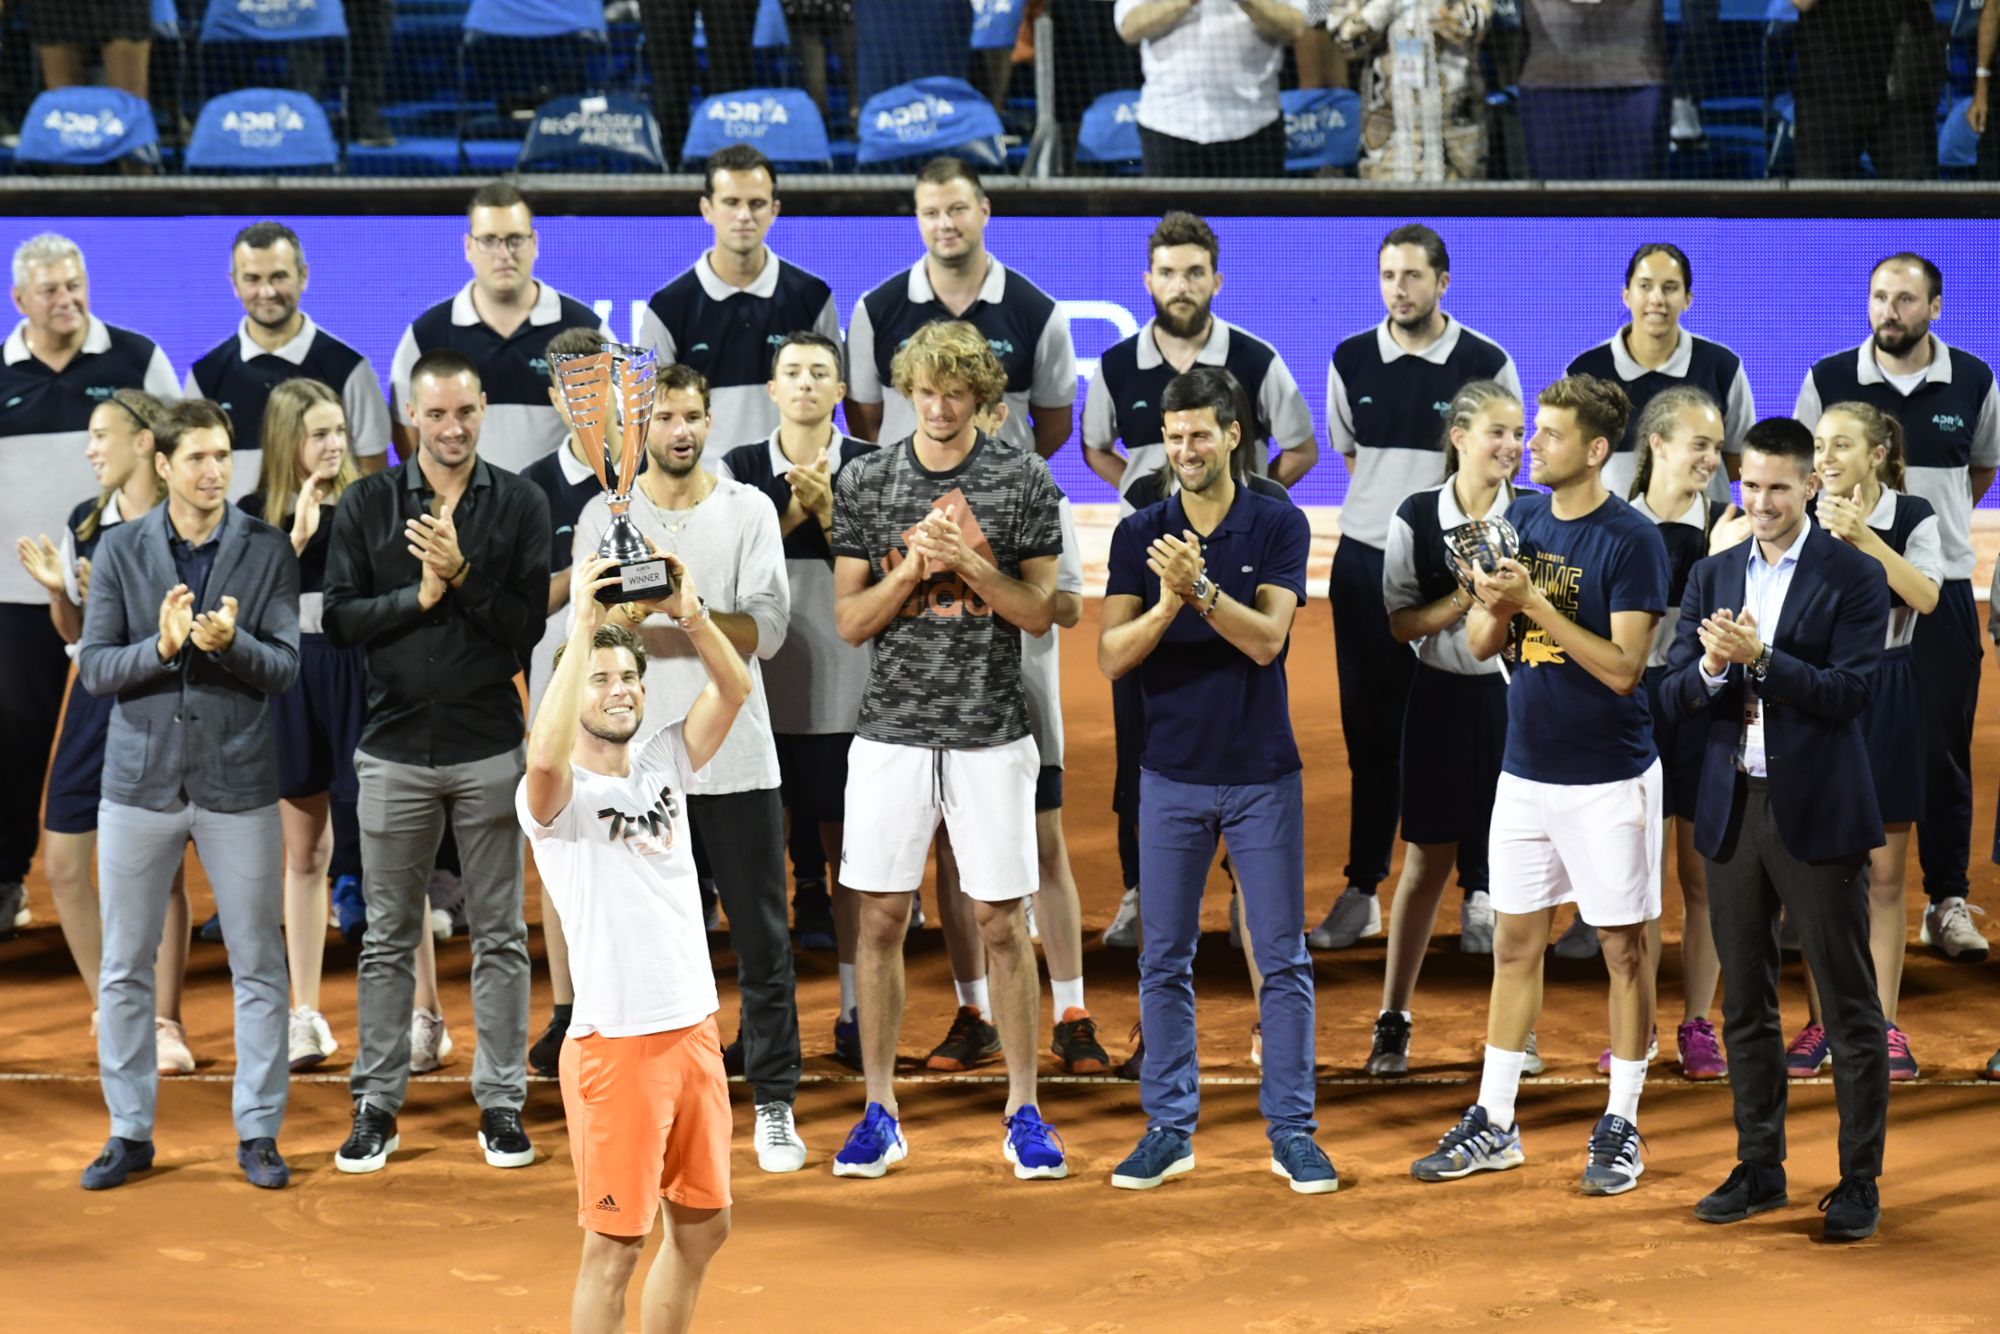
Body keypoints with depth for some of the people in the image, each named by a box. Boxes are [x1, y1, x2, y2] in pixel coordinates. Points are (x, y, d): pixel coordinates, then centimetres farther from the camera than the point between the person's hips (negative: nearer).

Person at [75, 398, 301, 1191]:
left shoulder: (268, 552, -2)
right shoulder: (121, 551, 0)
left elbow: (284, 670, -5)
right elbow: (93, 669, -3)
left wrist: (231, 642, -24)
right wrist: (162, 647, -21)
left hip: (238, 783, -1)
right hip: (141, 781, 1)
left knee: (259, 968, 3)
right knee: (125, 969, 6)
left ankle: (258, 1133, 13)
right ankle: (130, 1132, 16)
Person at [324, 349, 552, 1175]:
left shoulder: (519, 505, 0)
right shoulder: (366, 505, 2)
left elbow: (529, 624, -7)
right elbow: (339, 619, -2)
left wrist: (462, 573, -19)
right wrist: (417, 595, -15)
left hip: (489, 748, 0)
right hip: (395, 749, 0)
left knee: (499, 936, 5)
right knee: (388, 937, 7)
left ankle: (502, 1101, 12)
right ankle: (376, 1104, 13)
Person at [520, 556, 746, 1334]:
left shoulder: (662, 766, 9)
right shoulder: (558, 796, -9)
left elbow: (734, 689, -2)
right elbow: (545, 755, -33)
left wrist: (688, 613, -19)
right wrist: (583, 628, -31)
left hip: (695, 1030, 7)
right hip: (615, 1043, -7)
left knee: (703, 1225, 16)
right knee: (615, 1245, -2)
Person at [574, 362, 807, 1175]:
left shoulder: (748, 511, 3)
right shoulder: (605, 518, 4)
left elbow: (767, 630, -6)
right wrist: (626, 617, -22)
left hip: (737, 759, 0)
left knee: (761, 939, 3)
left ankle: (774, 1106, 10)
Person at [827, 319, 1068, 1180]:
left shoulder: (1023, 480, 1)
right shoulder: (865, 482, 4)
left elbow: (1039, 611, 0)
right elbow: (851, 621, 3)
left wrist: (969, 563, -14)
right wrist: (913, 568, -13)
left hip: (990, 735, -1)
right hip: (893, 731, 1)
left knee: (1001, 922, 2)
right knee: (880, 917, 2)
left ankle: (1023, 1112, 10)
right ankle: (880, 1113, 11)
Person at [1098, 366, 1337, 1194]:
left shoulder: (1279, 526, -3)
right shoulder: (1139, 535, 1)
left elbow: (1267, 638, -15)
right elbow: (1112, 655, -7)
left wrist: (1200, 587, -30)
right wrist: (1167, 605, -25)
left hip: (1263, 774, -1)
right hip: (1173, 775, 1)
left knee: (1283, 960, 1)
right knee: (1165, 962, 5)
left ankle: (1291, 1131, 7)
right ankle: (1169, 1129, 12)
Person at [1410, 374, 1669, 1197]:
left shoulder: (1631, 540, -13)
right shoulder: (1521, 521, 6)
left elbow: (1622, 666, -19)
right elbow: (1479, 643, 8)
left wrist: (1533, 601, -23)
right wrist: (1495, 606, -14)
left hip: (1608, 779, -6)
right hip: (1527, 773, 6)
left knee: (1624, 948, 3)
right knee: (1514, 944, 10)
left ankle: (1621, 1127, 12)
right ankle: (1494, 1124, 16)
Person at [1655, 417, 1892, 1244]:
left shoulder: (1853, 579, -5)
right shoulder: (1712, 578, 9)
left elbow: (1848, 694, -14)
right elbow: (1672, 700, 5)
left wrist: (1761, 657, -25)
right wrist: (1710, 670, -17)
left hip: (1816, 813, -5)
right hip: (1732, 810, 5)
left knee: (1849, 1005, 0)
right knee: (1744, 1003, 12)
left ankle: (1860, 1179, 5)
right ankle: (1759, 1167, 22)